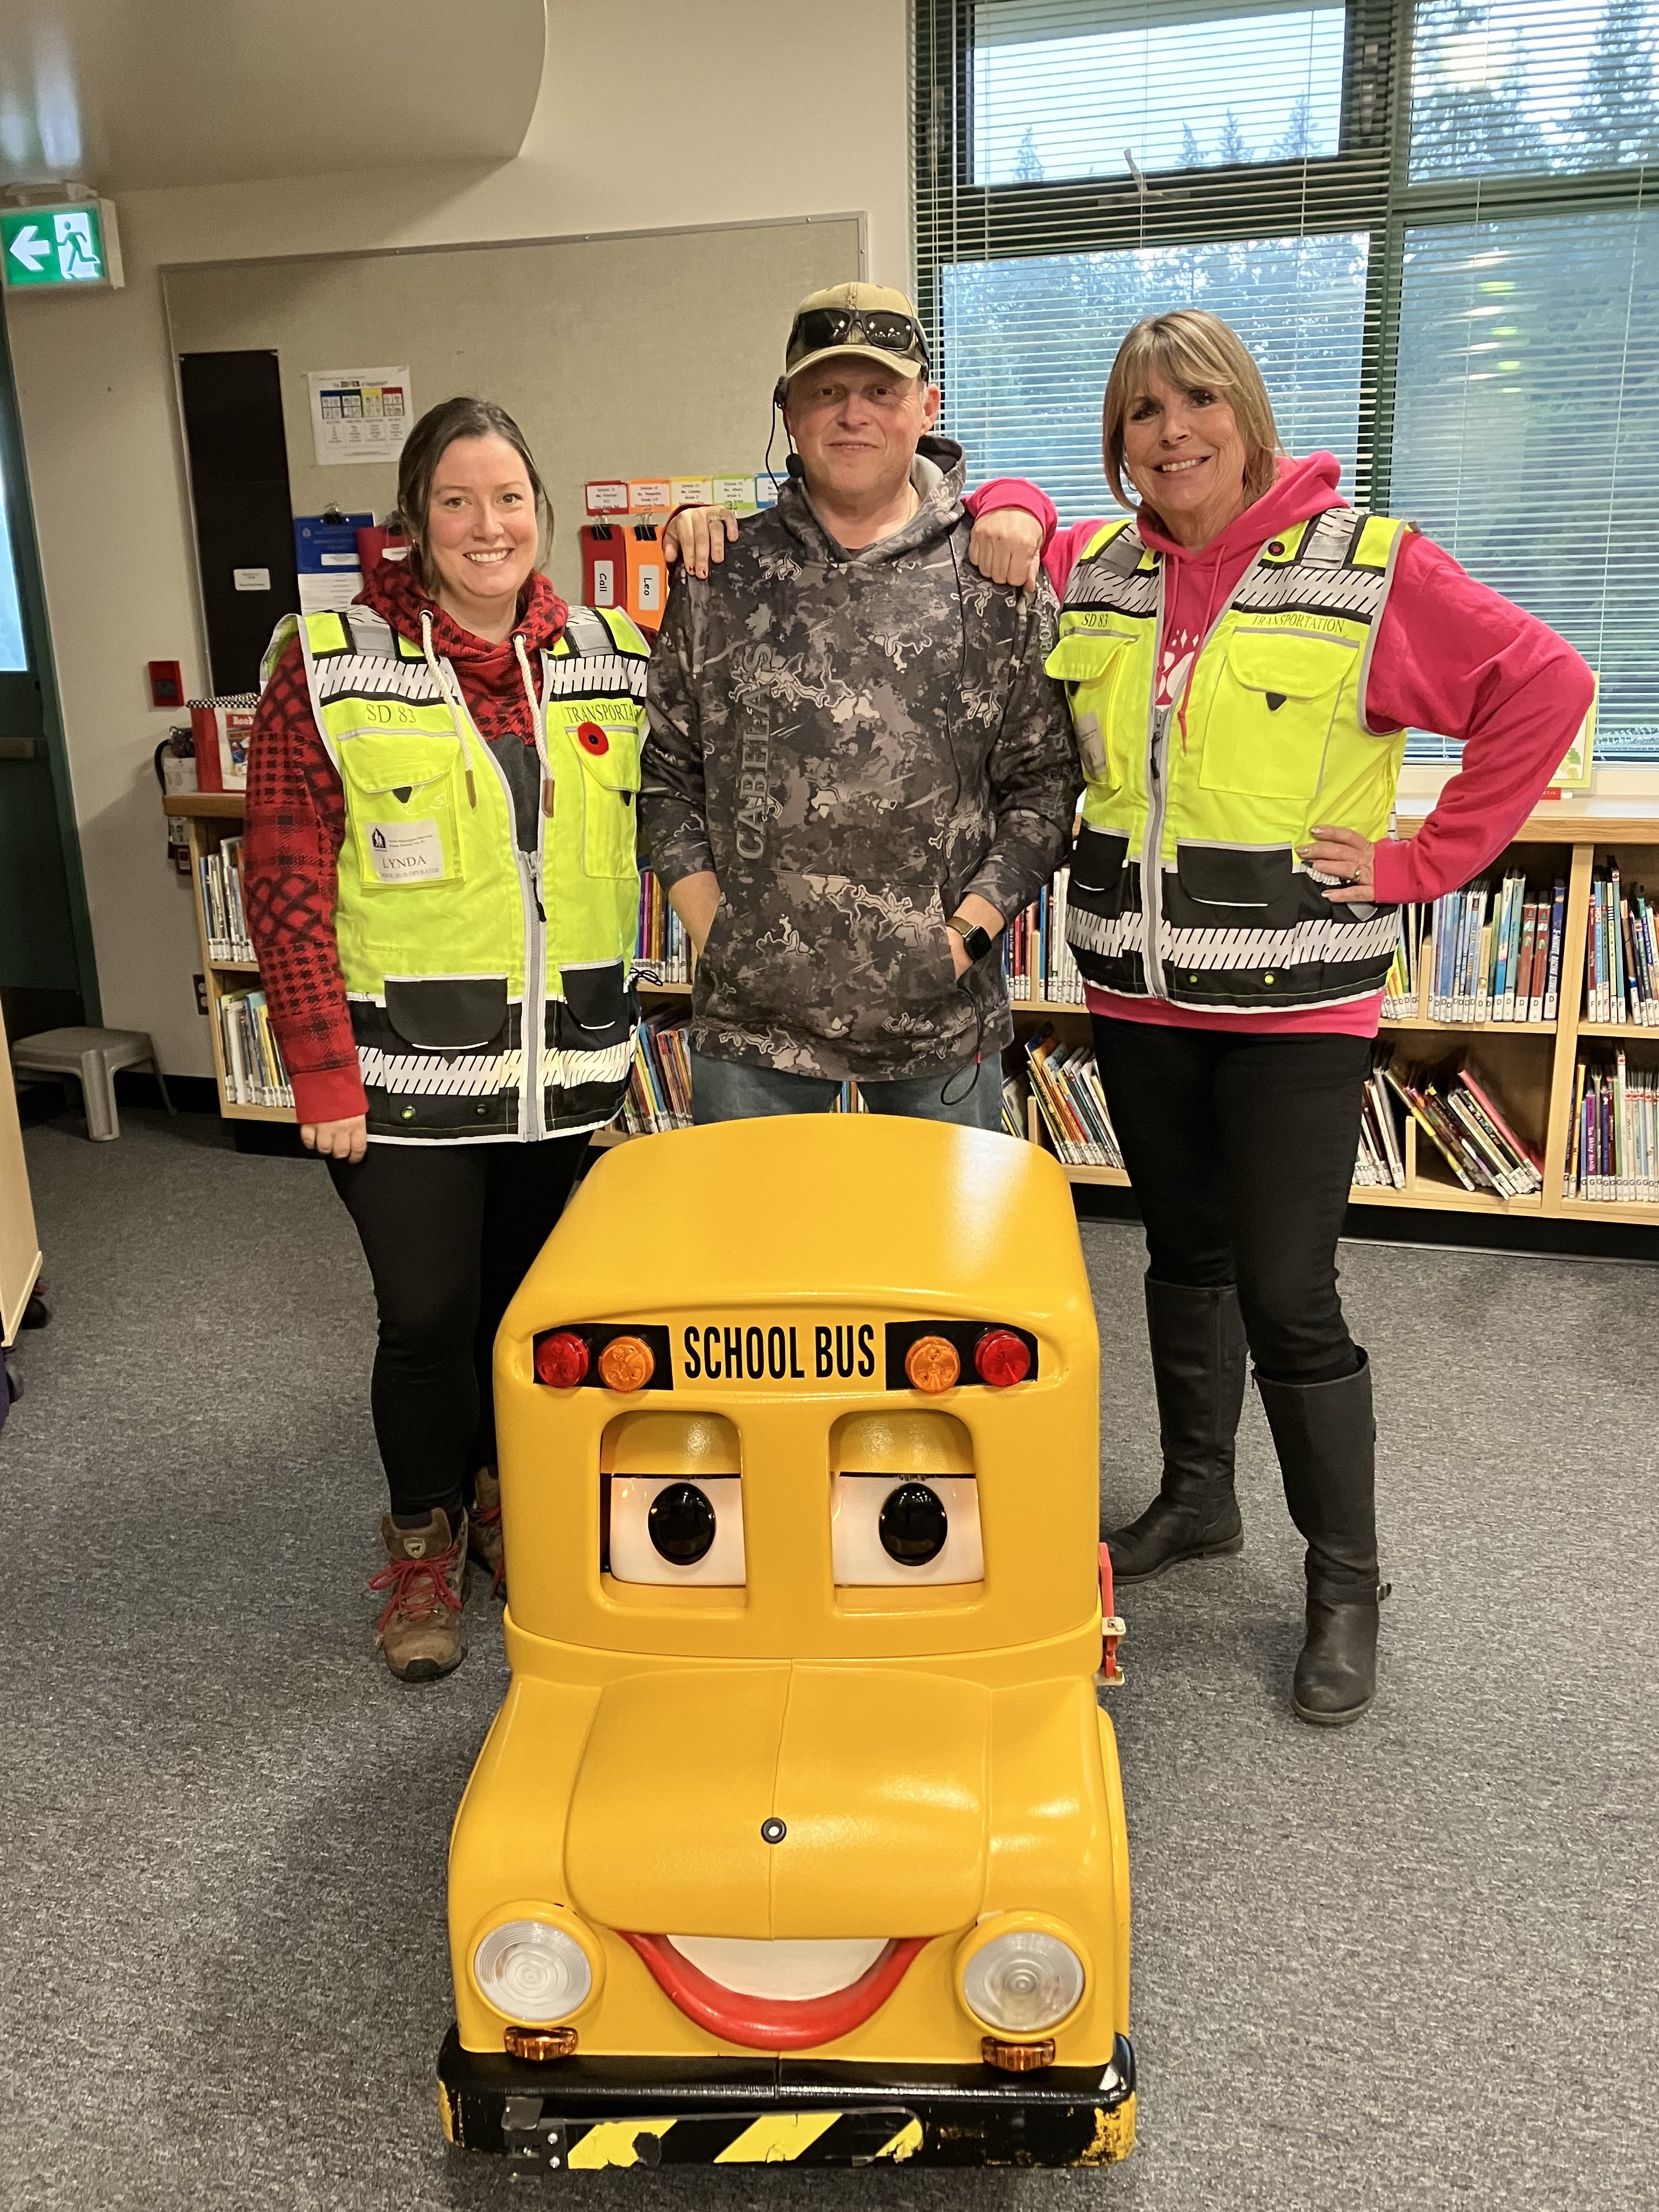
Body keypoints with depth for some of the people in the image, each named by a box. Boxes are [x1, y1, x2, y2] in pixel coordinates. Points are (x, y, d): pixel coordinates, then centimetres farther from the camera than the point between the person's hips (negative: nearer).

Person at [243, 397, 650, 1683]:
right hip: (406, 1072, -3)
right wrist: (321, 1069, -11)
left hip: (563, 1066, 4)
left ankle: (505, 1504, 40)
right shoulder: (331, 665, -5)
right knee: (428, 1316, 3)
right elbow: (285, 882, -7)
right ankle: (425, 1546, 28)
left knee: (526, 1303, 16)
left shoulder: (612, 659, 6)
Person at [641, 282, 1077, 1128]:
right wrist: (715, 933, -2)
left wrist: (966, 931, -8)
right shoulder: (719, 581, 3)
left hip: (943, 1022, 0)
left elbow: (1043, 784, 1)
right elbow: (667, 777, 7)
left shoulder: (999, 586, 0)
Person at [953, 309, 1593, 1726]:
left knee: (1289, 1299, -2)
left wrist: (1423, 863, -12)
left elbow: (1547, 686, -8)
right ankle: (1197, 1501, 37)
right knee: (1185, 1254, 18)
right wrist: (1009, 518, 4)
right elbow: (1006, 511, 28)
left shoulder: (1364, 562, -7)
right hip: (1137, 987, 5)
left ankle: (1346, 1586, 17)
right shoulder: (1092, 573, 7)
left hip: (1295, 1000, -5)